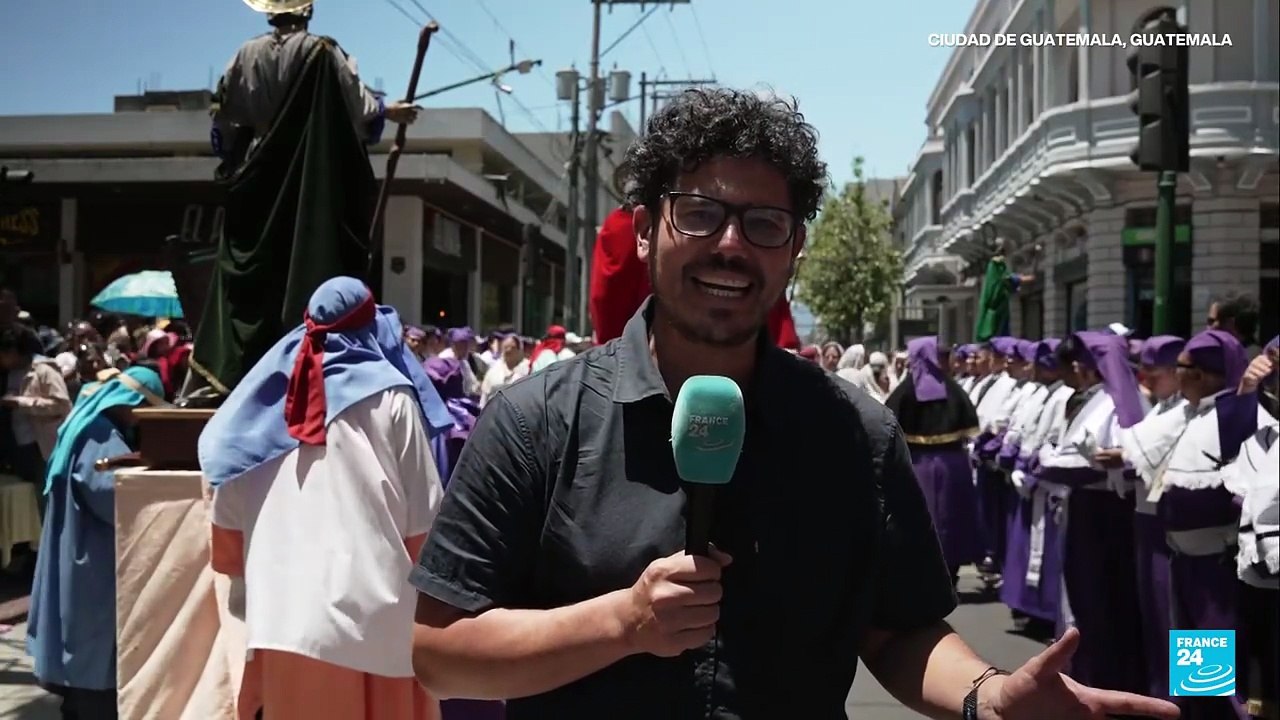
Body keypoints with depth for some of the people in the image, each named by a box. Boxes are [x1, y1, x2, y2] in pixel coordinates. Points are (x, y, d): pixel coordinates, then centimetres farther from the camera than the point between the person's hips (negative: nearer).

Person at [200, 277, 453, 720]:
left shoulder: (265, 399, 10)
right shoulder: (390, 398, 0)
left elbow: (226, 551, 13)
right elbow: (422, 529, 0)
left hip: (278, 628, 4)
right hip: (371, 626, -3)